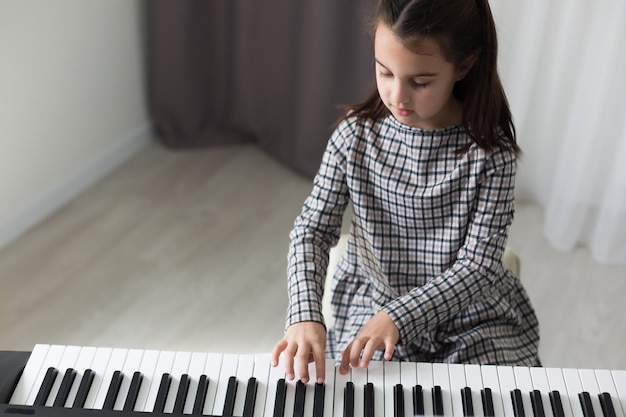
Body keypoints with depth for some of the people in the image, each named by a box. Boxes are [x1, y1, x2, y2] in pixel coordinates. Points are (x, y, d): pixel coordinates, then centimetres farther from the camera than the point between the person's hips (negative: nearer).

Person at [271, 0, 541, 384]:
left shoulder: (490, 151, -15)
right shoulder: (357, 134, -9)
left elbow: (478, 265, -16)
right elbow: (312, 230, -7)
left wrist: (399, 317, -29)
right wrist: (306, 315, -24)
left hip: (473, 313, 0)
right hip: (372, 303, 1)